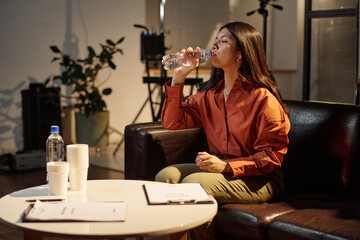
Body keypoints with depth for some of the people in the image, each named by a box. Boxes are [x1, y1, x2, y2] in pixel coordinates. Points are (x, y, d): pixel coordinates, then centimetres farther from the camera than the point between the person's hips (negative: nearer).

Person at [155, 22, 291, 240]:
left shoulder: (263, 98, -13)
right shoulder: (209, 94, 8)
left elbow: (271, 156, -14)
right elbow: (172, 122, 4)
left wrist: (226, 166, -25)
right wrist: (178, 78, -4)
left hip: (259, 179, -7)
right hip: (219, 169, 7)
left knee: (193, 183, -27)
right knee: (166, 176, -13)